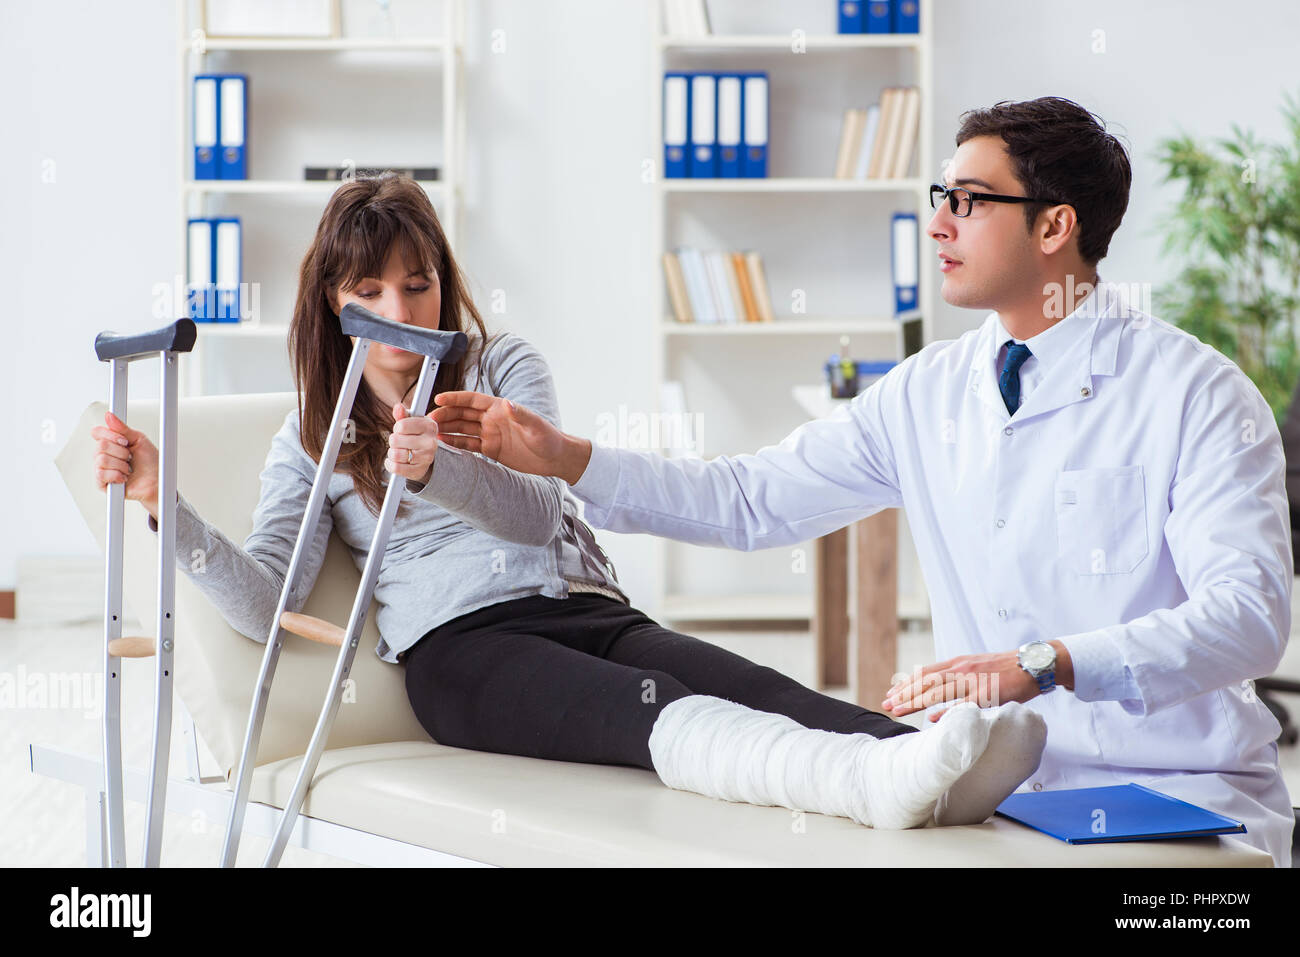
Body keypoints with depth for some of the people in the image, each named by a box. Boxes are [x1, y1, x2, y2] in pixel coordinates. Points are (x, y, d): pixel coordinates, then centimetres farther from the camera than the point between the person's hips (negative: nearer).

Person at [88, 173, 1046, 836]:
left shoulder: (507, 367, 18)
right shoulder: (310, 439, 17)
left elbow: (537, 512, 0)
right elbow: (263, 600, 4)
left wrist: (437, 470, -22)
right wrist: (165, 502, -11)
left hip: (586, 610, 3)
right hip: (459, 650, -3)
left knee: (744, 685, -31)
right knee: (656, 709, -36)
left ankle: (933, 769, -60)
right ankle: (881, 779, -66)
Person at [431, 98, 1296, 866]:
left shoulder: (1194, 392, -6)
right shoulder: (929, 392, 12)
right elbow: (749, 500, 17)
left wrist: (1042, 665, -32)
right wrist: (565, 458, 8)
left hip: (1176, 800, -4)